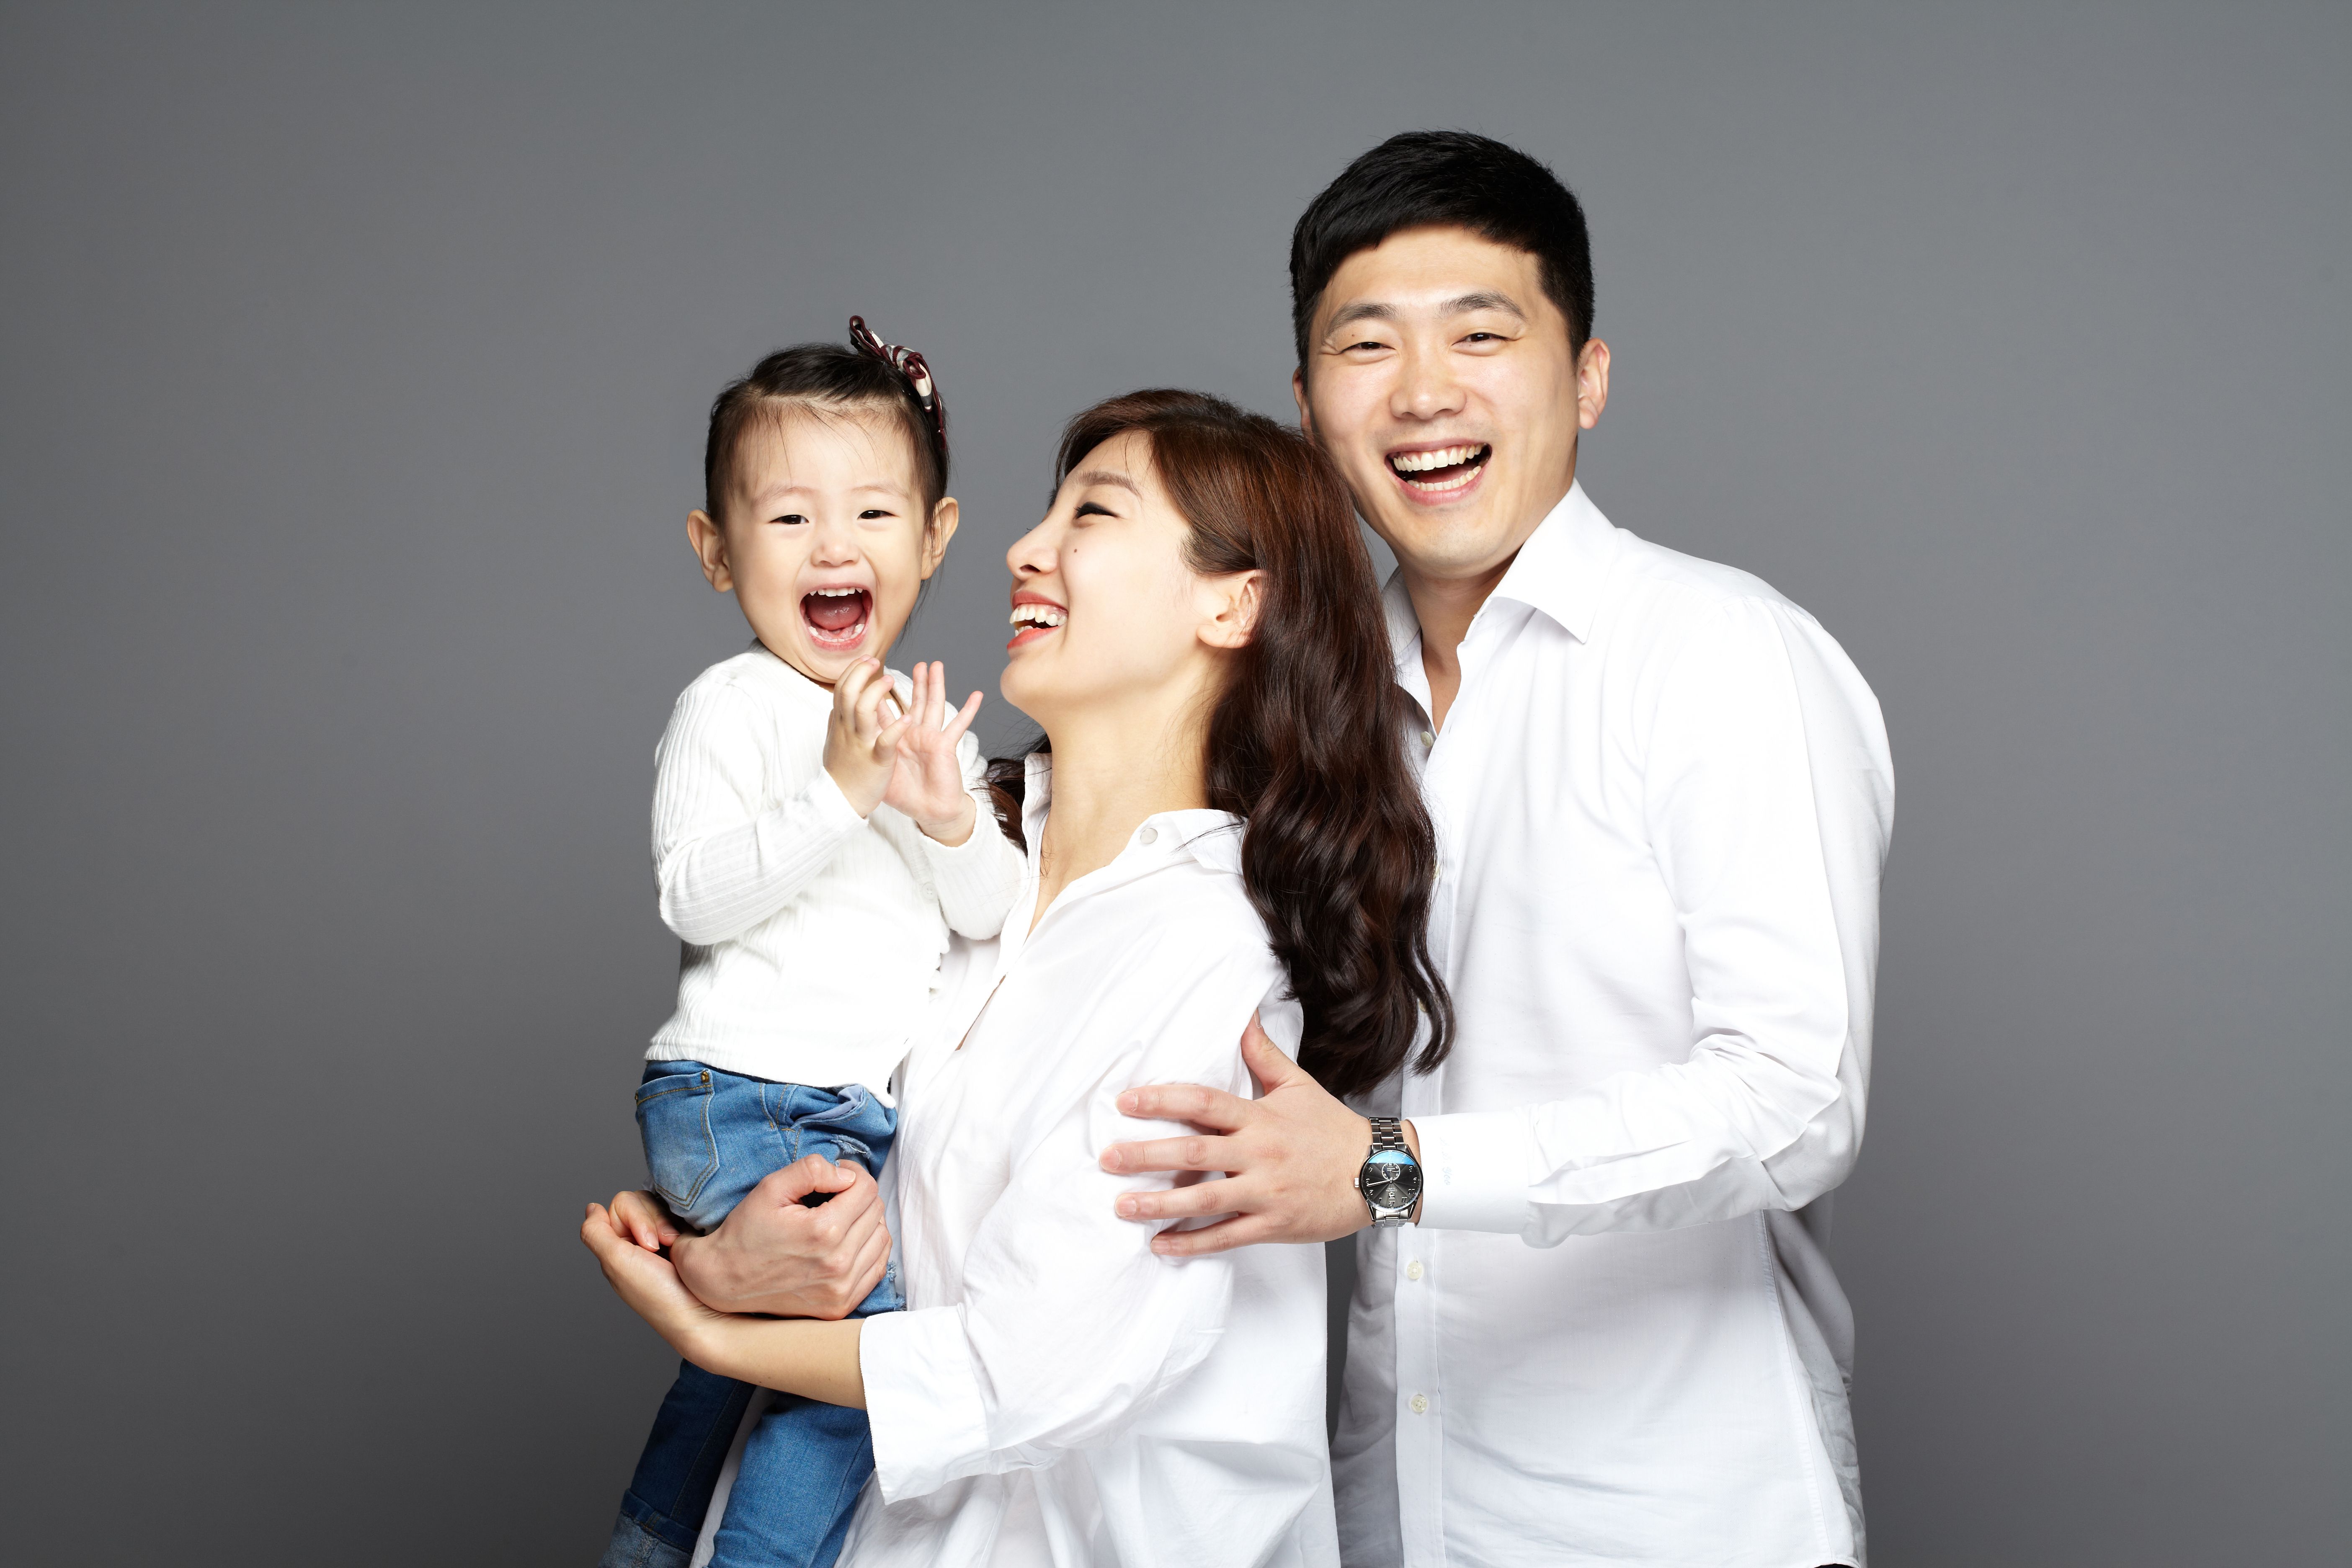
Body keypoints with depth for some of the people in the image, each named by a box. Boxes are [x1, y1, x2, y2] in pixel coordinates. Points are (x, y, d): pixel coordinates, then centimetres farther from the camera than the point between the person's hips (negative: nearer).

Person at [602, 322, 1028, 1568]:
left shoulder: (927, 722, 10)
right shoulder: (729, 706, -9)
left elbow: (994, 916, 5)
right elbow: (695, 895, -20)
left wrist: (949, 819, -15)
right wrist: (839, 790, -27)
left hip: (869, 1111, 8)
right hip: (743, 1097, -8)